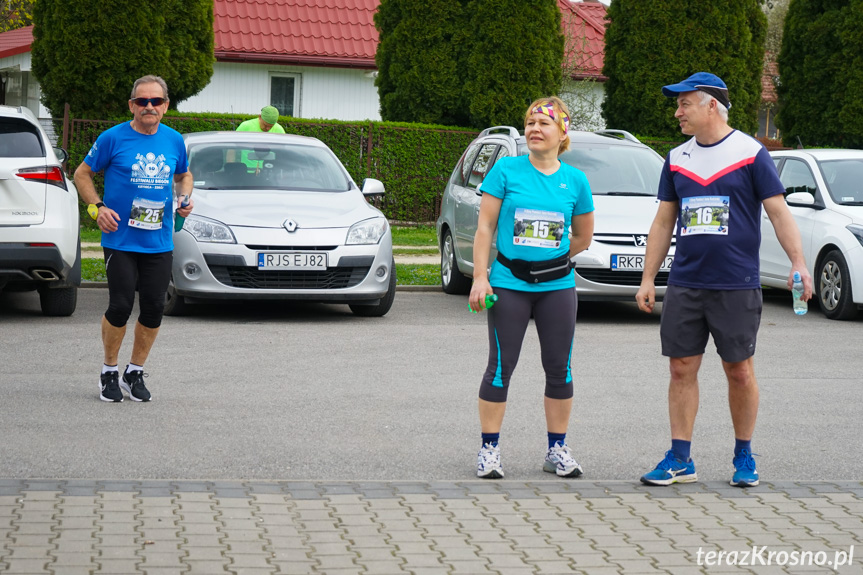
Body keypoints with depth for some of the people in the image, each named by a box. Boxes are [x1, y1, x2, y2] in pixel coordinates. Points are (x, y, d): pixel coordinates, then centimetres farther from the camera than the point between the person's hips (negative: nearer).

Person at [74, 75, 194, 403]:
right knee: (121, 305, -8)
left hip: (159, 242, 4)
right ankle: (109, 373, 12)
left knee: (154, 308, 3)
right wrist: (97, 207, -10)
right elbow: (82, 174, 4)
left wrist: (186, 198, 3)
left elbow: (183, 175, 24)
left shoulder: (174, 141, 7)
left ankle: (135, 373, 20)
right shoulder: (113, 138, -5)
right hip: (120, 239, -4)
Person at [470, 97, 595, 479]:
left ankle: (557, 450, 17)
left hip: (557, 286, 3)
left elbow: (583, 236, 16)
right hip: (509, 285, -2)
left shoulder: (574, 180, 5)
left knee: (559, 368, 6)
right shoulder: (506, 170, -1)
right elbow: (485, 227, -2)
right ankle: (489, 450, 7)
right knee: (501, 366, -1)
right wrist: (480, 277, -7)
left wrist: (550, 258, 10)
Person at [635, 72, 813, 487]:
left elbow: (778, 211, -3)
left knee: (739, 370, 2)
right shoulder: (677, 158, 11)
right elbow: (663, 222, 16)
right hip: (684, 284, 4)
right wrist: (647, 279, 11)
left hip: (737, 285, -4)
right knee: (682, 368, 3)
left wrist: (798, 263, -15)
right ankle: (680, 459, 10)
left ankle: (744, 456, 17)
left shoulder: (750, 153, -2)